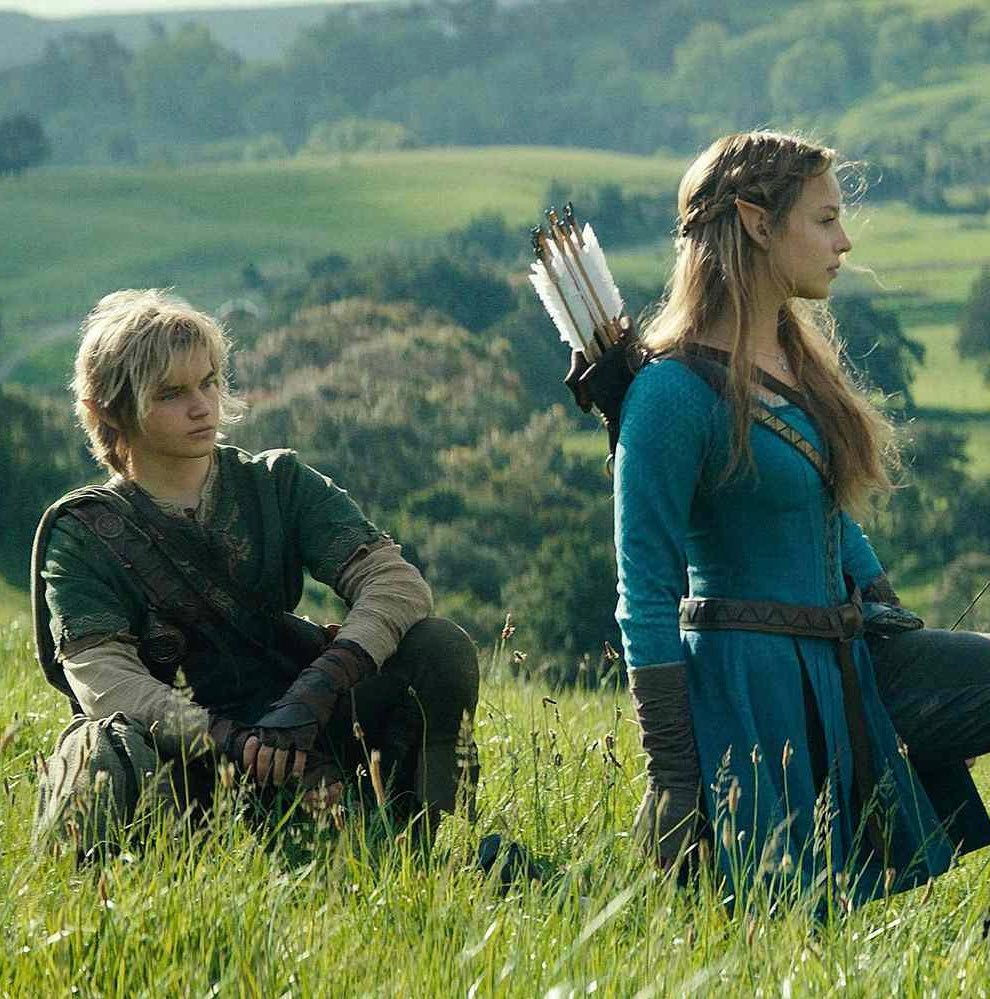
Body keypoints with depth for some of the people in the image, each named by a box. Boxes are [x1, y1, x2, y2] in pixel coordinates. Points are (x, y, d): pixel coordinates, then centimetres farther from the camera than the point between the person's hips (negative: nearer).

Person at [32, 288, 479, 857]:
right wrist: (235, 743, -33)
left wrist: (312, 694, -27)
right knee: (110, 756, -39)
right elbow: (102, 676, -16)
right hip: (186, 762, -3)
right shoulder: (82, 531, 1)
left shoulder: (279, 485, 8)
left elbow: (399, 584, -8)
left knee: (440, 647, -19)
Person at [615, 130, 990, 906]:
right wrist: (671, 776, -18)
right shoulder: (675, 391, -16)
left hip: (848, 667, 8)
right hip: (750, 688, -8)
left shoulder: (804, 355, 11)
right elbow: (647, 593, -17)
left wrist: (885, 609, 10)